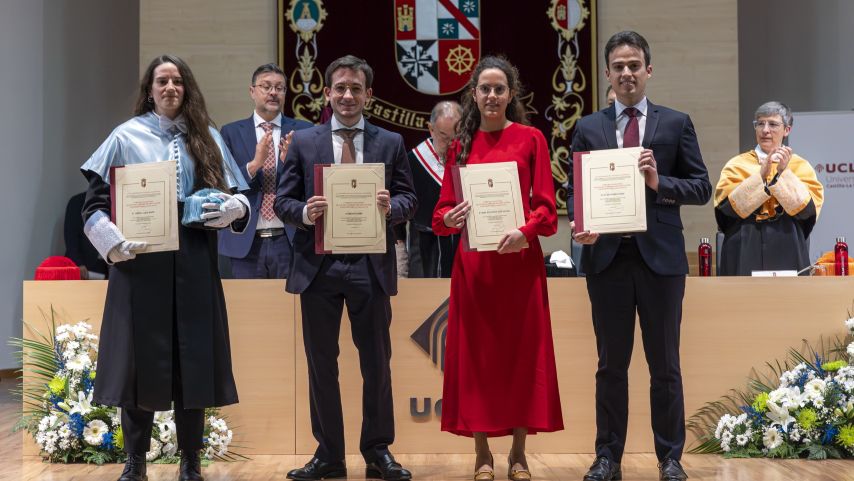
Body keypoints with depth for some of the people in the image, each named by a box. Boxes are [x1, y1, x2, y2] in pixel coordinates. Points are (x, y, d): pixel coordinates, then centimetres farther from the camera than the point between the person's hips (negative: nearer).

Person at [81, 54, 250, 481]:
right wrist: (114, 242, -12)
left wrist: (234, 207, -10)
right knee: (140, 357, 0)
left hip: (194, 265, 2)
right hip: (140, 262, -2)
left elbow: (238, 195, 13)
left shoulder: (207, 137, 13)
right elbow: (95, 201, 3)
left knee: (193, 358, 2)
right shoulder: (127, 136, 6)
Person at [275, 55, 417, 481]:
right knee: (321, 364, 8)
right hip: (318, 266, 1)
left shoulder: (390, 142, 8)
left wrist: (392, 207, -18)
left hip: (371, 266, 0)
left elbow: (408, 198, 4)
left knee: (377, 363, 6)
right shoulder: (303, 141, 7)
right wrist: (304, 213, -17)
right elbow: (282, 200, 4)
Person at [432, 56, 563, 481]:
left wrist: (524, 230, -20)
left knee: (522, 351, 3)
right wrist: (450, 219, -17)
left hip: (520, 258, -1)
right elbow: (443, 209, 6)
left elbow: (545, 206, -1)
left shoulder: (531, 139, 4)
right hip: (473, 261, 2)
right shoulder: (461, 144, 9)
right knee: (476, 352, 4)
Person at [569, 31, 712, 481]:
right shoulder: (588, 128, 8)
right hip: (606, 256, 1)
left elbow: (701, 187, 2)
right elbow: (575, 190, 5)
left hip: (660, 257, -1)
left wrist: (659, 181, -15)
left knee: (664, 365, 8)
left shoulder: (676, 123, 5)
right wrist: (580, 224, -15)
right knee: (611, 364, 9)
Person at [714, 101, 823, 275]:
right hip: (745, 253, 0)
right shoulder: (737, 164, 7)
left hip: (787, 253, 0)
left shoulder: (800, 166, 7)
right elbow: (727, 206, -9)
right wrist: (761, 174, -16)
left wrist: (783, 173, -16)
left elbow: (807, 208, -7)